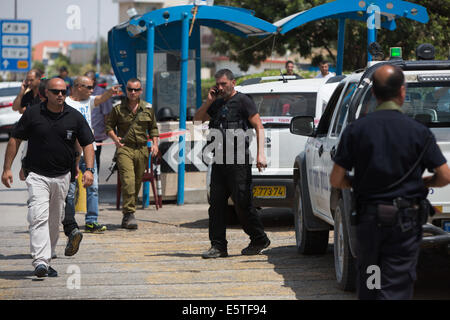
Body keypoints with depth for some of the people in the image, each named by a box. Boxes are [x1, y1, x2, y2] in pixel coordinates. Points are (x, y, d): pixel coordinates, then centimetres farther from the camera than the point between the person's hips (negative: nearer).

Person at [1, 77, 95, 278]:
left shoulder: (75, 117, 2)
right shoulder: (32, 114, -2)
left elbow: (87, 143, 6)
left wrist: (89, 169, -9)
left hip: (62, 177, 3)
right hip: (37, 176, -3)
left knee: (54, 221, 10)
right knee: (39, 217, -18)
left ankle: (47, 260, 23)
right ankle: (40, 262, -26)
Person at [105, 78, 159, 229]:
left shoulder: (148, 108, 10)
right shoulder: (118, 108, 2)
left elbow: (153, 128, 20)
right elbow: (109, 125, 8)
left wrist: (155, 143, 6)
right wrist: (115, 139, -10)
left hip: (142, 150, 3)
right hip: (124, 149, -3)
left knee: (137, 182, 6)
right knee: (128, 181, -19)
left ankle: (127, 217, 17)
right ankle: (129, 214, -20)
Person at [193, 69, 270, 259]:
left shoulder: (243, 101, -3)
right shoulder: (217, 104, 18)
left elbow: (259, 127, -7)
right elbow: (197, 119, 23)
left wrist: (260, 154, -16)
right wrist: (208, 102, 7)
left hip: (239, 161, -7)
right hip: (219, 161, 7)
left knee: (242, 203, -6)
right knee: (216, 203, 2)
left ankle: (259, 239, 8)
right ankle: (218, 246, 4)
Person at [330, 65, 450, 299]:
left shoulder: (355, 130, -3)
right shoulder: (418, 132, -6)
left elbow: (336, 180, -2)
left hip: (368, 219, 2)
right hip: (406, 222, -2)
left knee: (367, 287, 17)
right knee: (395, 288, -4)